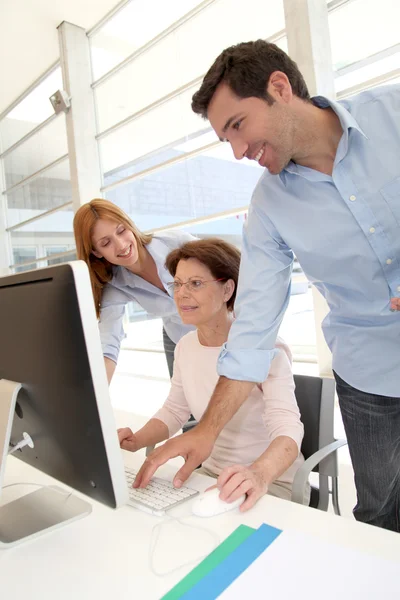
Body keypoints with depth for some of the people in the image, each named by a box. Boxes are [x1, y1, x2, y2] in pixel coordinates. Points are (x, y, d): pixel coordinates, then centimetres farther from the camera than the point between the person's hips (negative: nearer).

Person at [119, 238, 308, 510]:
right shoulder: (186, 347, 0)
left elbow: (287, 428, -30)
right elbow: (173, 411, 9)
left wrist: (259, 474, -50)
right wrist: (137, 440, -9)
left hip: (274, 483, -6)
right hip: (213, 473, 6)